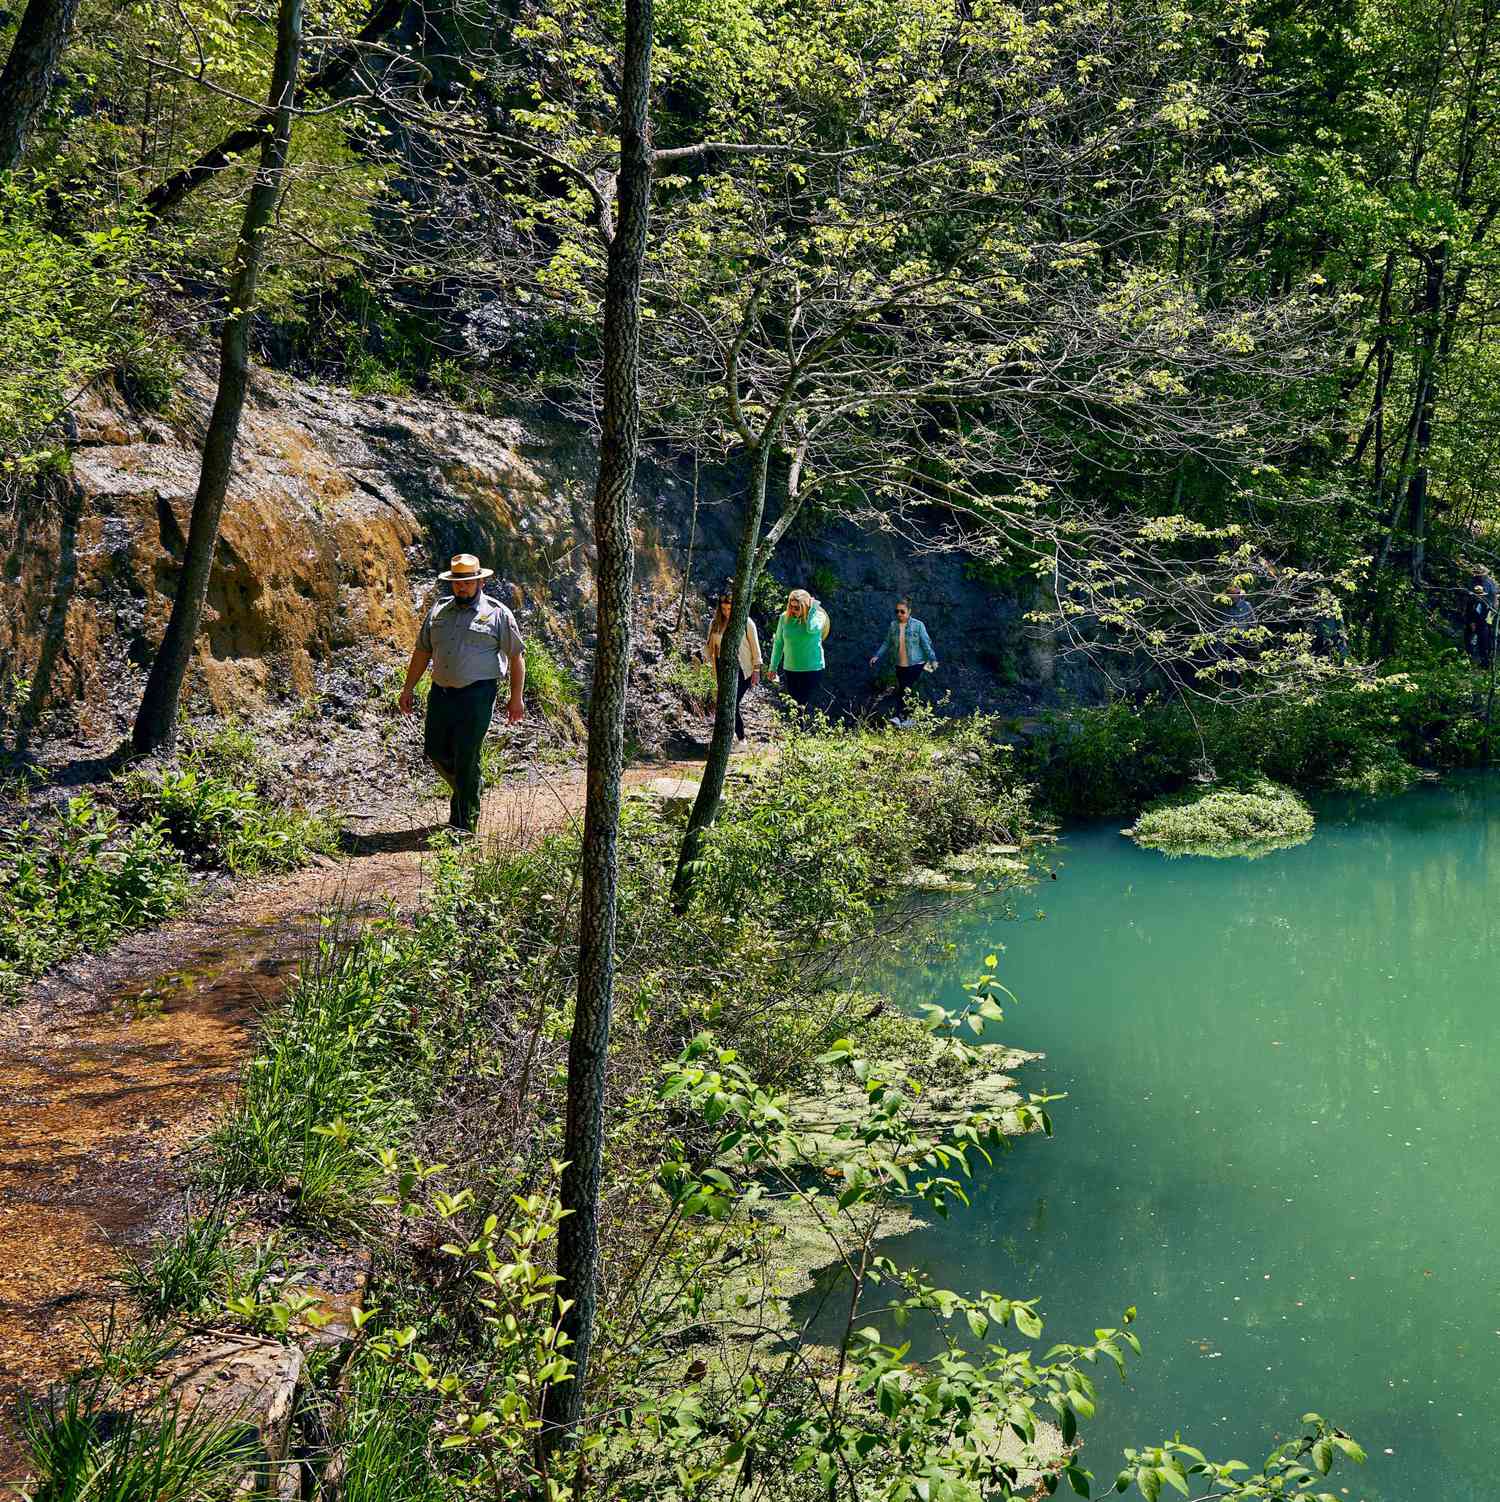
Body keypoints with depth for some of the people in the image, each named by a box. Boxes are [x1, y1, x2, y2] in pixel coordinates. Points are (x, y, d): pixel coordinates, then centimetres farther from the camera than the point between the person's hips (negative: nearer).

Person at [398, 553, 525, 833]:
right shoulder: (439, 610, 13)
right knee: (435, 751, 8)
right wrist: (408, 689, 15)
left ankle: (464, 823, 4)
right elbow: (422, 652, 18)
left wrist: (516, 698, -2)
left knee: (466, 759, -4)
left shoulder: (498, 614, 0)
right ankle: (464, 789, 34)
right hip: (440, 692, 5)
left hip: (476, 695, -5)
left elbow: (516, 656, 1)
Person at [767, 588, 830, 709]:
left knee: (807, 707, -5)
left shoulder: (817, 617, -9)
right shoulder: (784, 618, -1)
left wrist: (813, 607, -21)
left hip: (812, 669, -3)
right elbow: (778, 643, 8)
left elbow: (812, 629, -32)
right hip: (791, 669, 3)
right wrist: (773, 667, 10)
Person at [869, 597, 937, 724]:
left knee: (907, 691, -12)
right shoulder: (893, 625, 6)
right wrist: (877, 656, 4)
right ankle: (904, 719, 8)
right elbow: (887, 644, 11)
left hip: (915, 665, -4)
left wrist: (932, 659, -12)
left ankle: (900, 717, -13)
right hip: (900, 665, 4)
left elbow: (926, 644, -4)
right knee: (900, 691, 3)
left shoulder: (918, 625, -4)